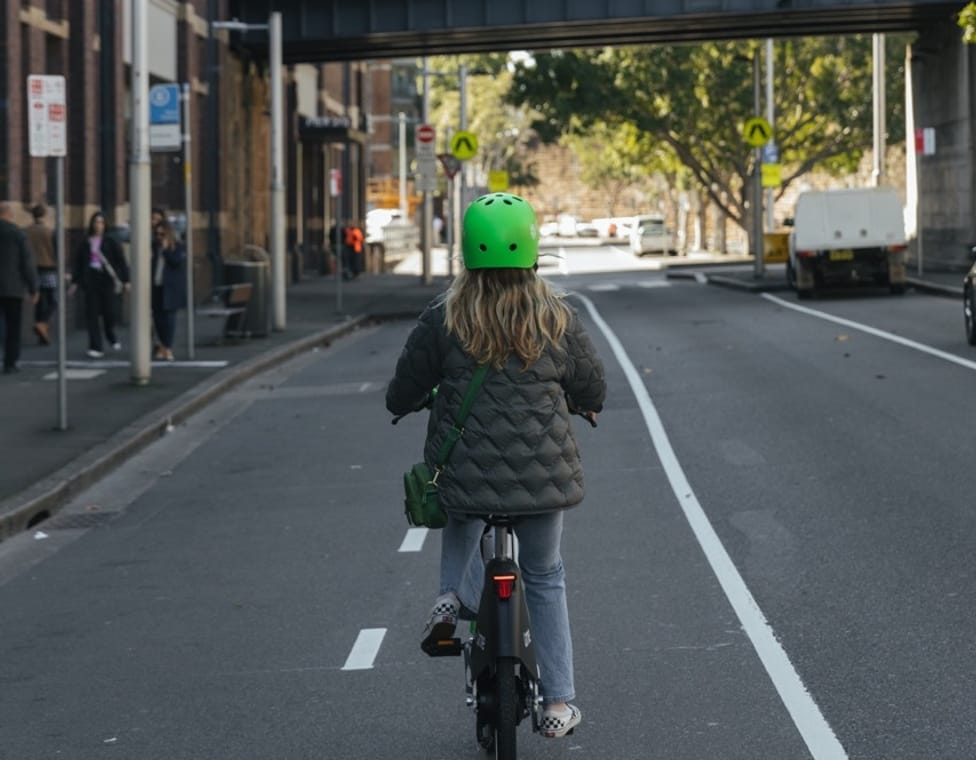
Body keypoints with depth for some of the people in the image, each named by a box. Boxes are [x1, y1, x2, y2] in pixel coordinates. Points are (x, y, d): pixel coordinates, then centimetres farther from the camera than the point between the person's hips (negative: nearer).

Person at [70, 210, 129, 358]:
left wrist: (125, 280, -7)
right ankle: (96, 347, 1)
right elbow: (78, 263, 11)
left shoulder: (110, 242, 1)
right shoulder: (84, 243, 6)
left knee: (108, 311, 1)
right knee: (92, 314, -2)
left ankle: (112, 337, 32)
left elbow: (121, 261, -1)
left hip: (107, 280, -2)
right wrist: (75, 282, 7)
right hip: (90, 280, 2)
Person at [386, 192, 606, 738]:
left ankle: (456, 596, 13)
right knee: (545, 579, 19)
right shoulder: (558, 319, -4)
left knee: (462, 521, 36)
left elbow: (404, 395, -1)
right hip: (543, 479, 0)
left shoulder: (444, 319, -7)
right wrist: (578, 403, 30)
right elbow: (593, 394, 6)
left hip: (465, 477, 0)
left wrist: (413, 401, 23)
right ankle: (559, 703, 19)